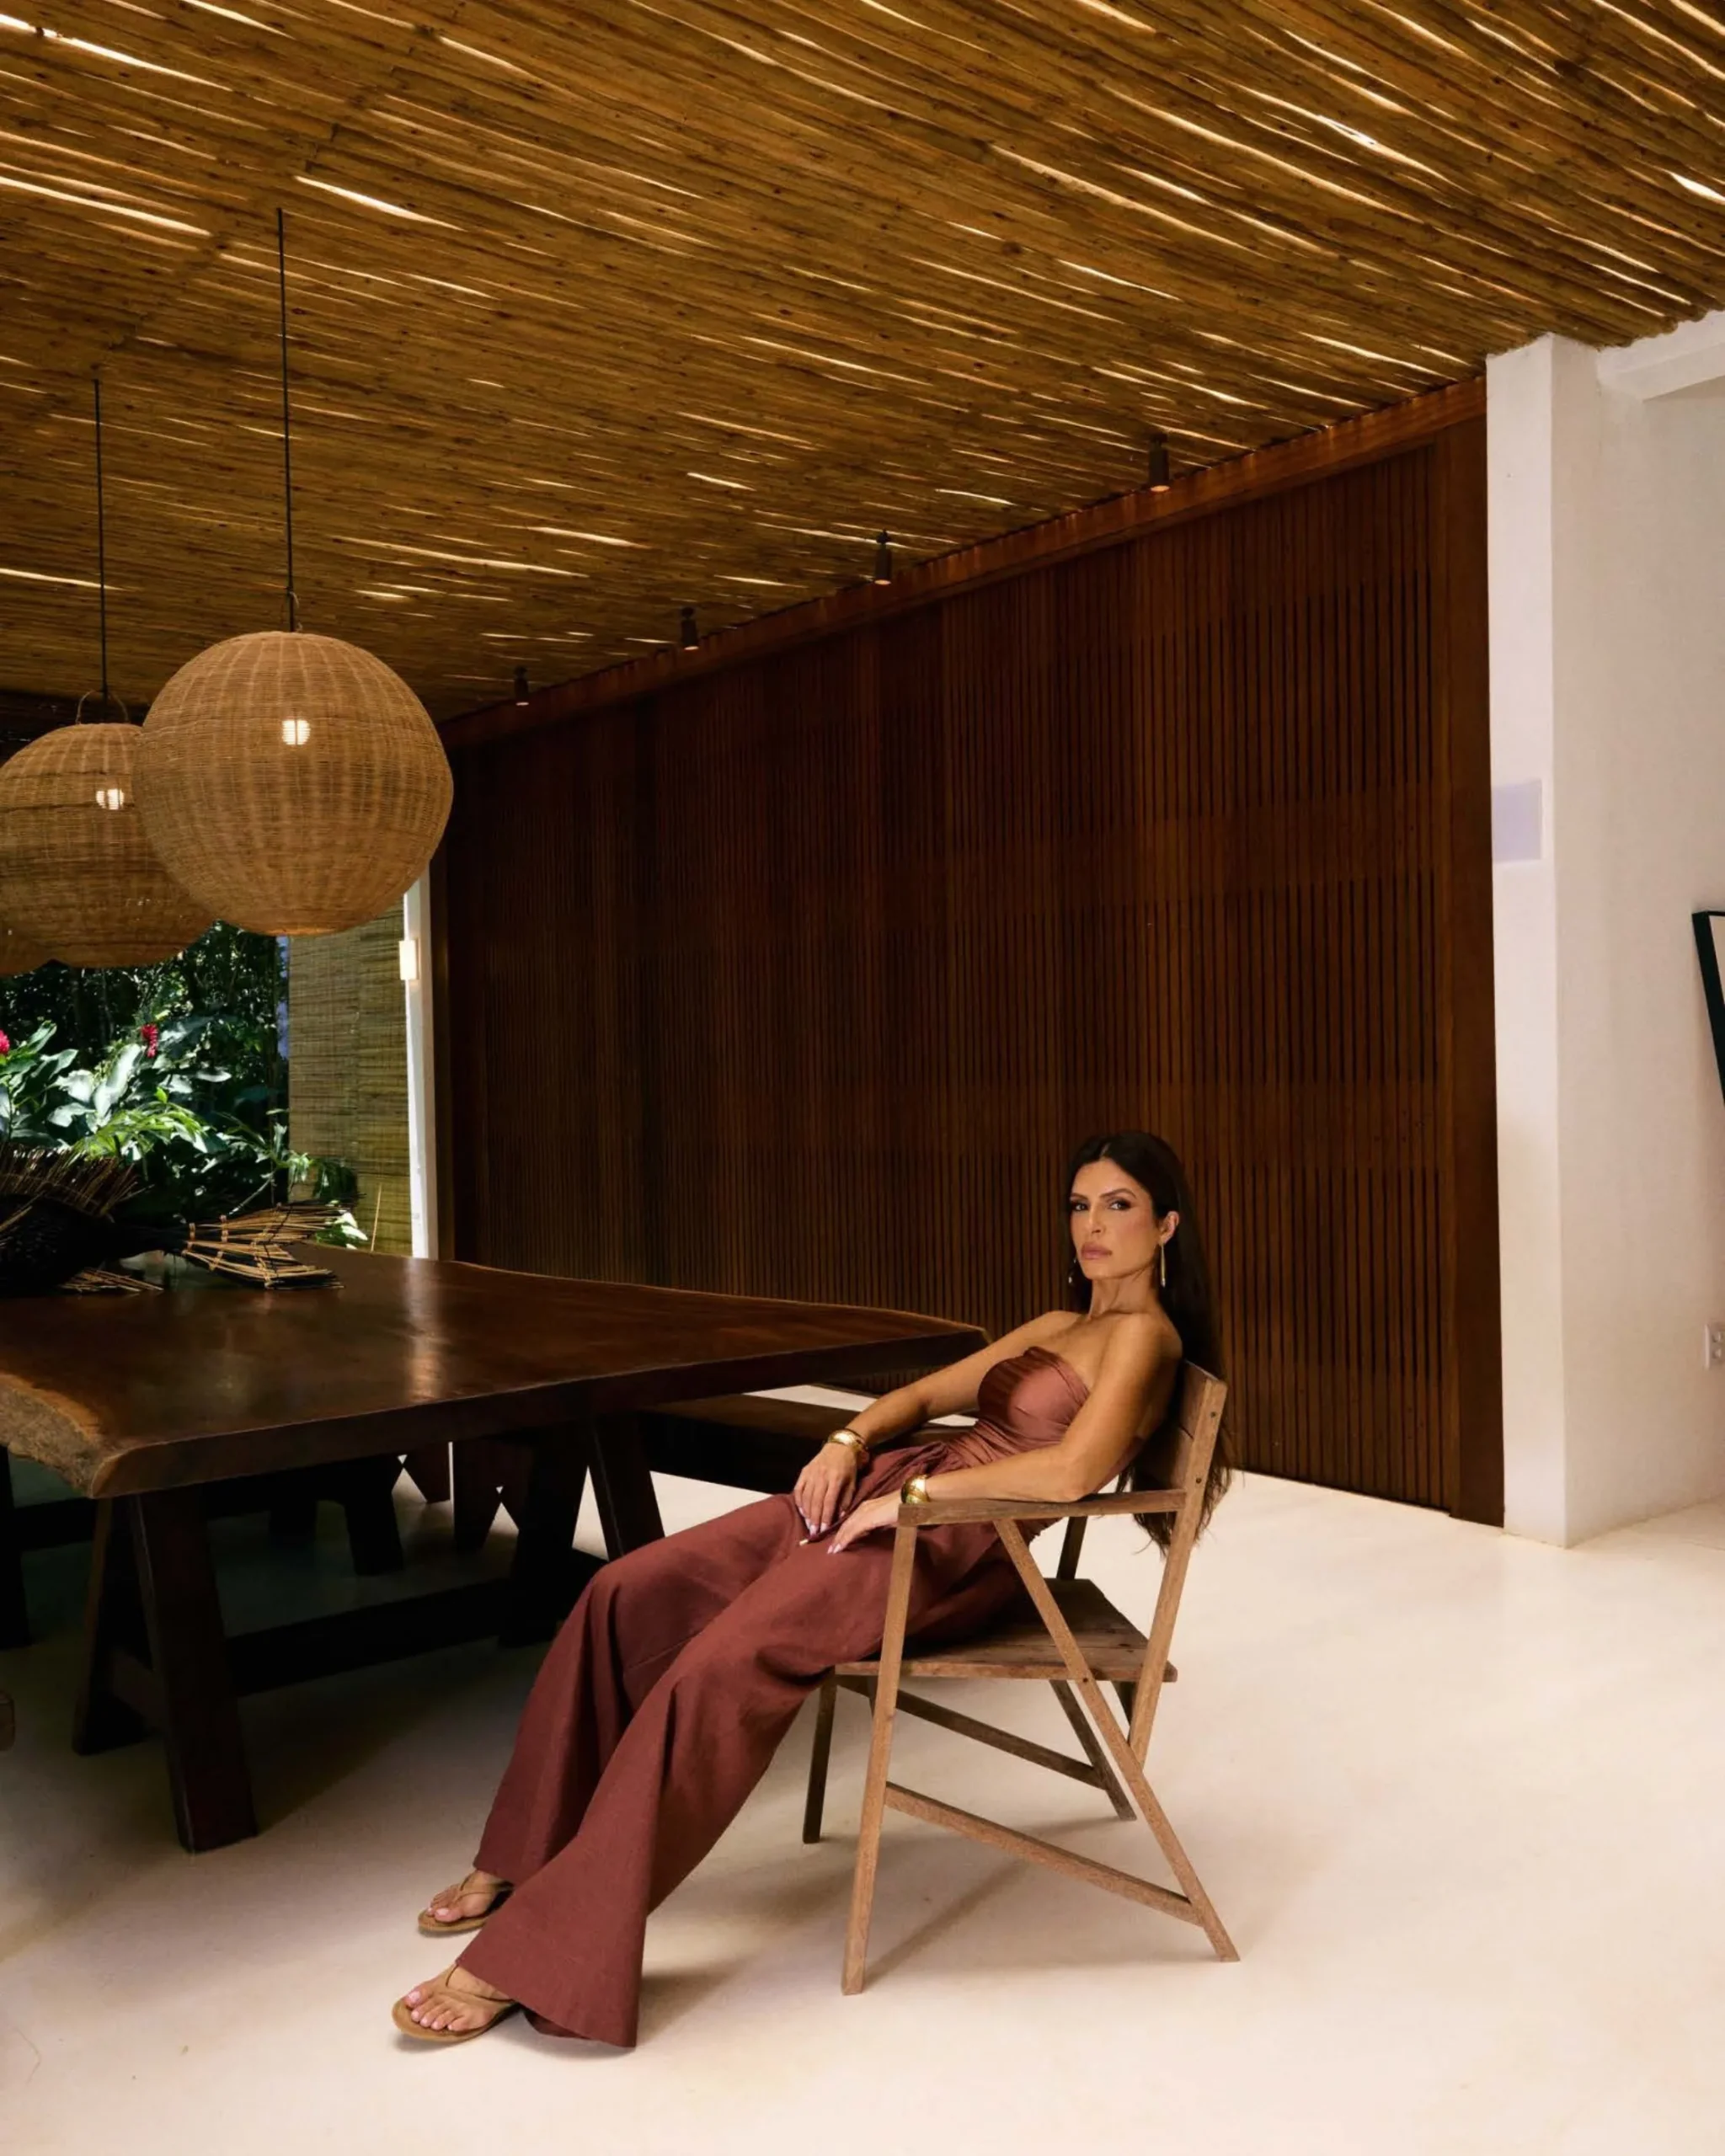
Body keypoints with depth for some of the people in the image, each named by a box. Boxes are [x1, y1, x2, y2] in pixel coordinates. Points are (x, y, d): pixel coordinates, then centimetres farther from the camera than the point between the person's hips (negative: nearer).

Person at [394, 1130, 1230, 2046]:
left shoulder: (1141, 1333, -6)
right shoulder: (1058, 1327, 22)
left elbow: (1074, 1470, -23)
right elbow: (924, 1394, 24)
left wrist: (912, 1492, -17)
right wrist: (850, 1440, 3)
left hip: (944, 1544, -9)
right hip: (879, 1493, 9)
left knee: (718, 1669, -27)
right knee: (624, 1593, -4)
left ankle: (529, 1961, -20)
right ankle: (523, 1858, 7)